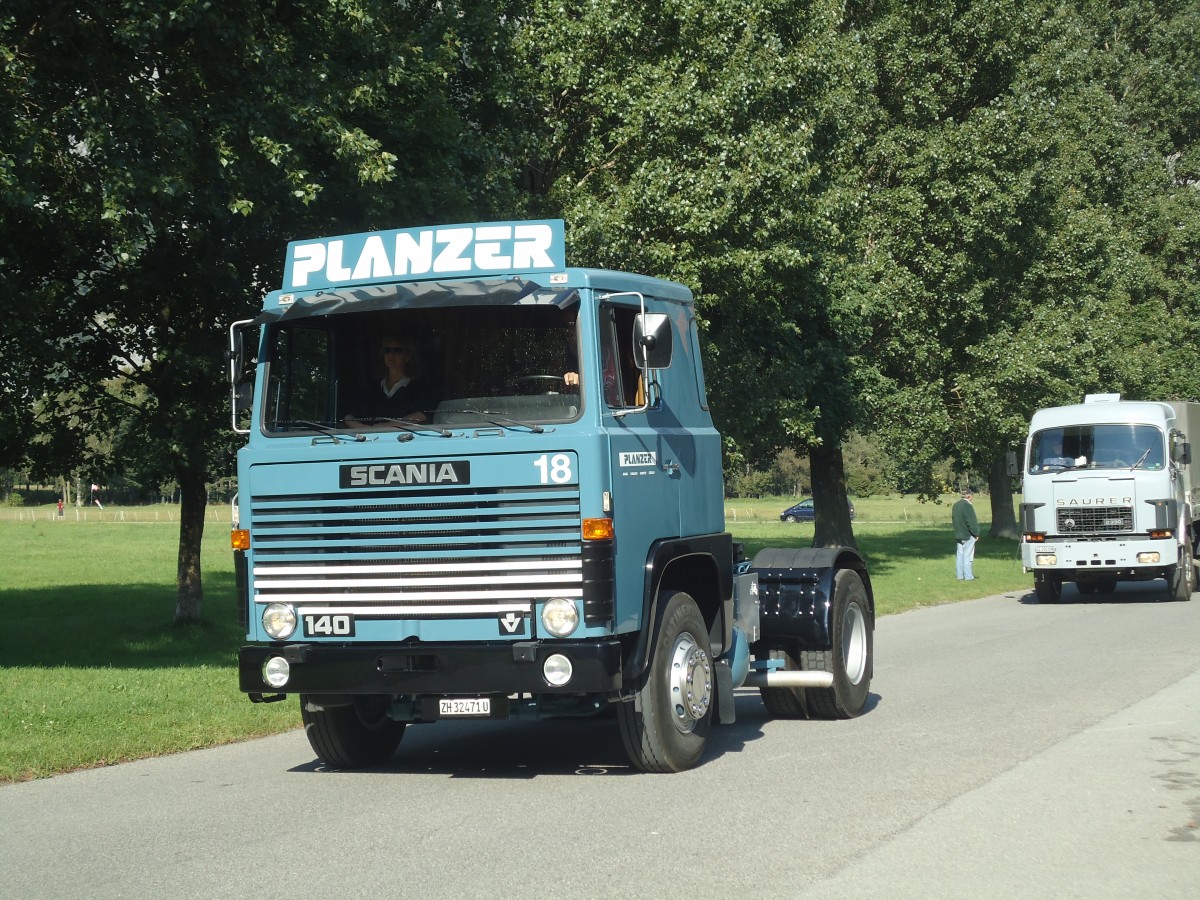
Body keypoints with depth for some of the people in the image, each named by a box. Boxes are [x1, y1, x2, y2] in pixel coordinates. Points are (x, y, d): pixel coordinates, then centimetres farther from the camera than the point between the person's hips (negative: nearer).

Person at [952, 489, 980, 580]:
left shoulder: (956, 505, 10)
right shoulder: (967, 506, -17)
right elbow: (972, 522, -18)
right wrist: (976, 533, -9)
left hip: (958, 534, 8)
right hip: (968, 535, -8)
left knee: (960, 555, 10)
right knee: (968, 556, -4)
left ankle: (960, 575, 12)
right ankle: (968, 576, -2)